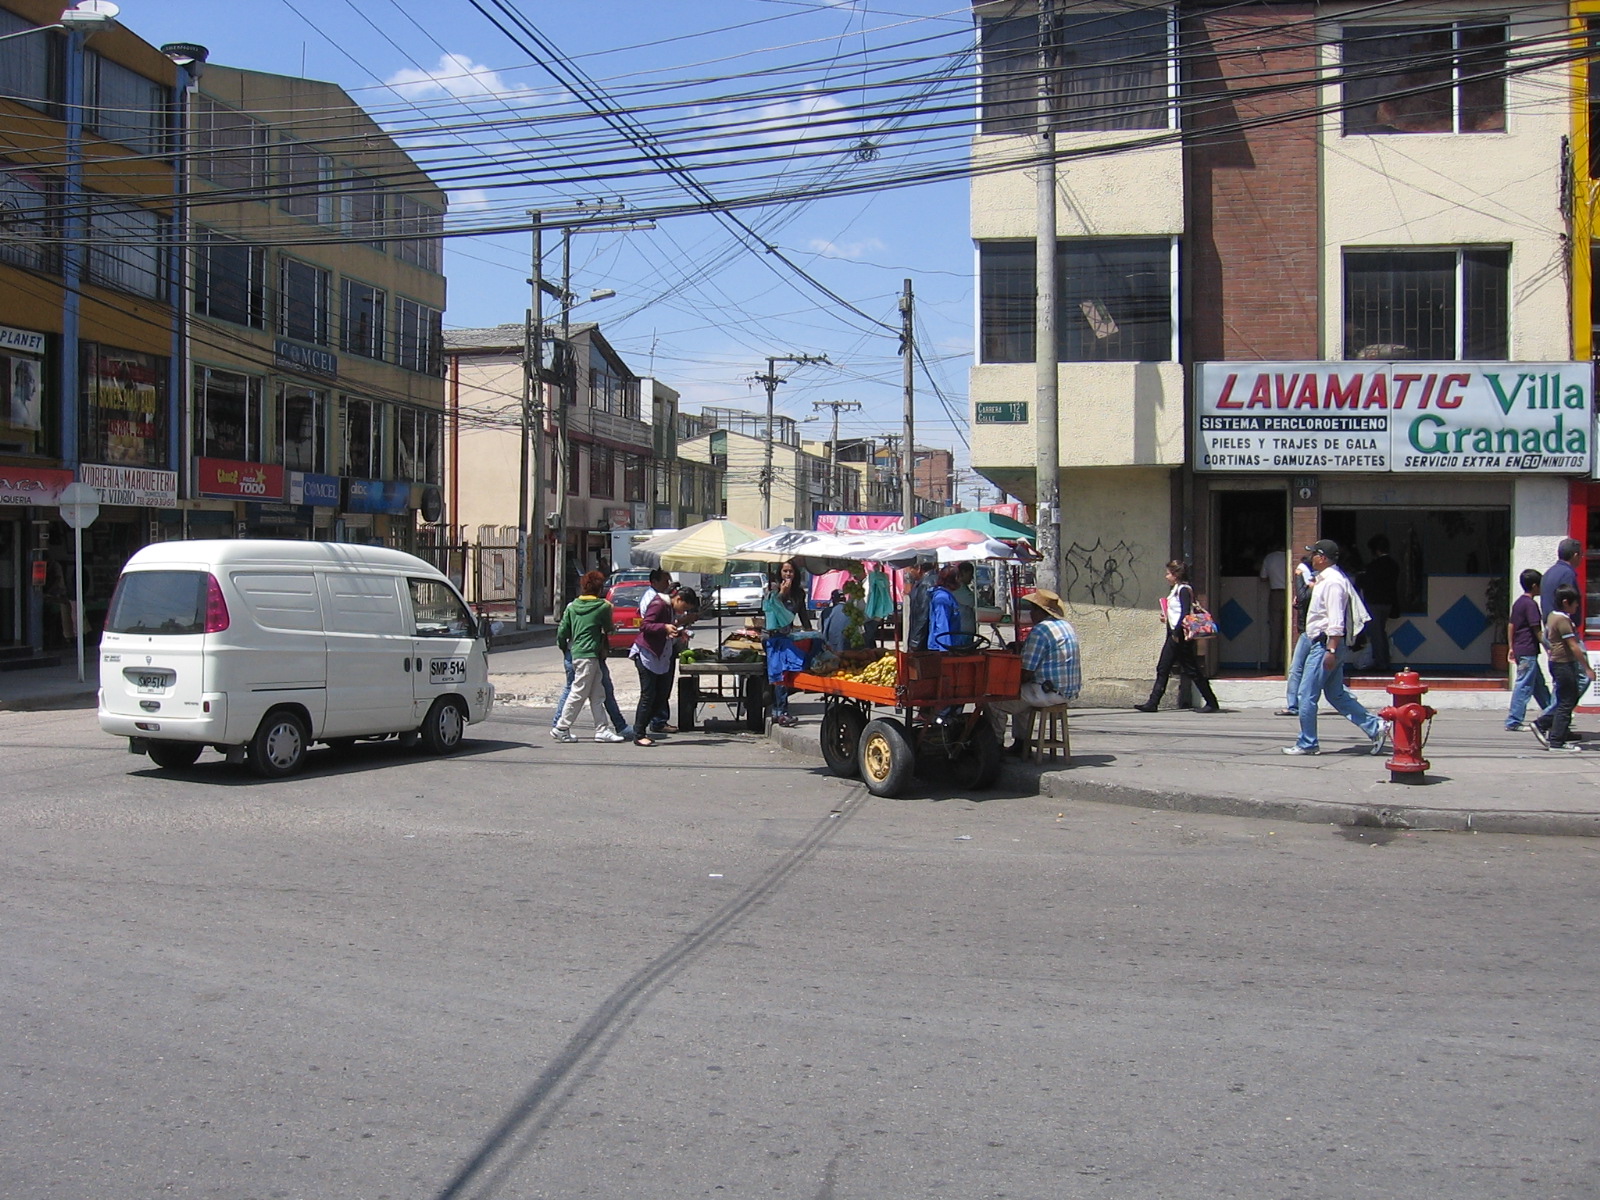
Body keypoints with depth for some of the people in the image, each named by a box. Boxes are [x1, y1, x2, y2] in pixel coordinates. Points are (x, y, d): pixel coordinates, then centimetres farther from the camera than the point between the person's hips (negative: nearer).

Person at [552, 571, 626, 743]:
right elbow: (608, 629, 6)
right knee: (579, 694, -2)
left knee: (596, 694, 10)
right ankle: (561, 729, 2)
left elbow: (562, 631, 7)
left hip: (576, 652, 7)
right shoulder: (603, 607, -7)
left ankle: (602, 729, 11)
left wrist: (564, 647, 23)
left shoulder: (572, 606, 8)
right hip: (589, 654, -7)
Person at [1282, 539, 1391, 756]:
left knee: (1306, 696, -3)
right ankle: (1375, 726, 9)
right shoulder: (1326, 579, 15)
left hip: (1326, 644, -11)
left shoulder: (1332, 582, -17)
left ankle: (1307, 744, 5)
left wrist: (1331, 650, -25)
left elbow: (1336, 621, -23)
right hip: (1328, 645, 11)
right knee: (1337, 695, 13)